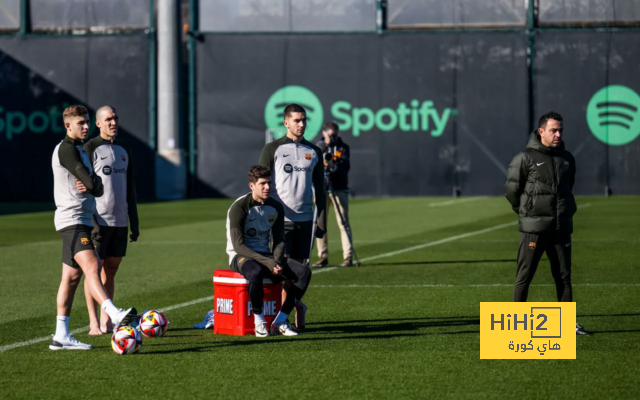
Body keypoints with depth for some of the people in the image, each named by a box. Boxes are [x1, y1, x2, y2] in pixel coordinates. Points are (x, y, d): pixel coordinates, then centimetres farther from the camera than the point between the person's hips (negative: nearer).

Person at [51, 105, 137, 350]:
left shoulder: (79, 150, 21)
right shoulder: (66, 148, -9)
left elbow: (98, 187, 14)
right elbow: (91, 181, -18)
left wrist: (90, 186, -7)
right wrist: (92, 184, 4)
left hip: (83, 221, 10)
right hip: (72, 220, -10)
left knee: (72, 277, 9)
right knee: (91, 267, -26)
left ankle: (61, 336, 10)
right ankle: (115, 316, -44)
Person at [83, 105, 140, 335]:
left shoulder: (123, 149, 15)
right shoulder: (90, 149, -4)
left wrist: (134, 222, 16)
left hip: (120, 221, 6)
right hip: (98, 220, -6)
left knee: (111, 270, 7)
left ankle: (106, 321, 11)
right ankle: (93, 323, -1)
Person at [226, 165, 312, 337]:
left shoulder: (276, 207, 5)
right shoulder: (239, 207, -14)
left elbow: (279, 240, 8)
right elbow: (238, 245, -19)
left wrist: (276, 261, -14)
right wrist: (268, 262, -27)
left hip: (265, 256, 6)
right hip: (240, 256, -6)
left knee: (304, 272, -16)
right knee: (255, 272, -42)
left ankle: (280, 321, -14)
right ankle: (259, 320, -21)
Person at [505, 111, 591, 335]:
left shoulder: (567, 159, 10)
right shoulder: (525, 159, -7)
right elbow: (511, 190, -1)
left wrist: (567, 211, 16)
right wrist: (527, 213, 7)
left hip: (561, 227, 5)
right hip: (534, 228, -5)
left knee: (564, 276, 8)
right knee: (524, 276, -3)